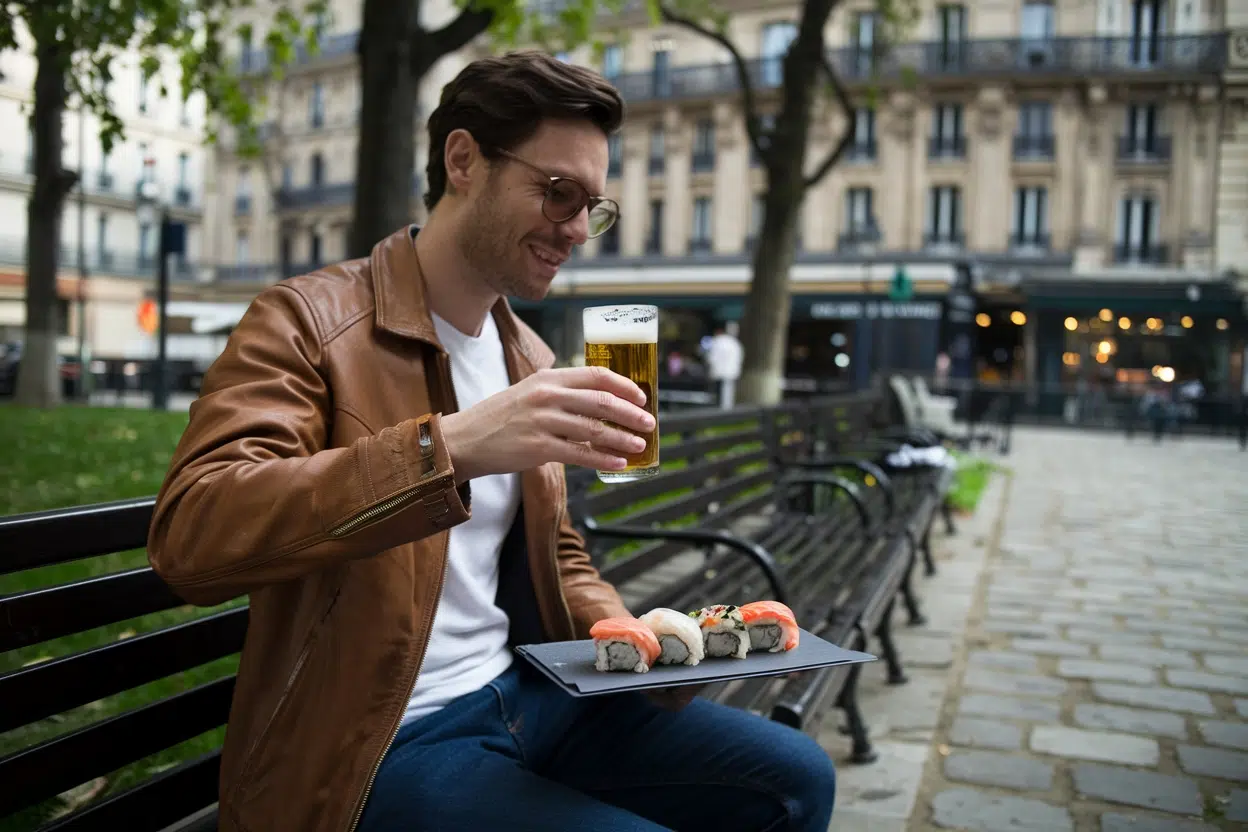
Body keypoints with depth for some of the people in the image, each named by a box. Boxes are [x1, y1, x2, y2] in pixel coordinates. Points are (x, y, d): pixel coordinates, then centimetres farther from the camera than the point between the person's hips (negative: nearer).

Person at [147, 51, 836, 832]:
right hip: (381, 748, -7)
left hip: (526, 696, 7)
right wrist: (448, 445, -37)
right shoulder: (307, 320, -12)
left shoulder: (530, 355, 10)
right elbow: (189, 533, -28)